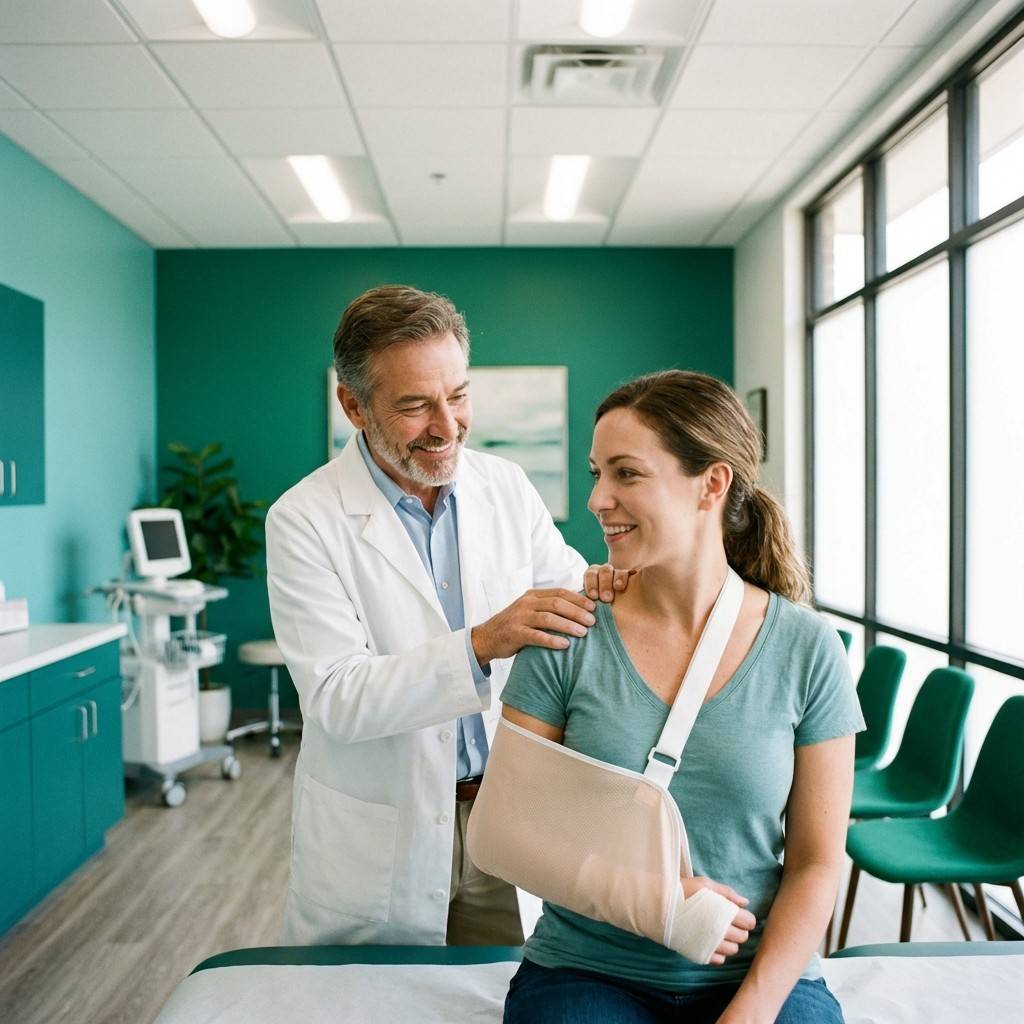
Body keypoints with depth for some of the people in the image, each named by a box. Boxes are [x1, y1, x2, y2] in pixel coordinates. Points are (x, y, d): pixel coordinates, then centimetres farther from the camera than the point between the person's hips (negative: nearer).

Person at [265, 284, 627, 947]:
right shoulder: (305, 520, -14)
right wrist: (480, 644, -33)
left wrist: (599, 587, -17)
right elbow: (336, 700, -21)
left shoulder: (507, 485, -2)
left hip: (506, 812, 4)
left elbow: (564, 584, 7)